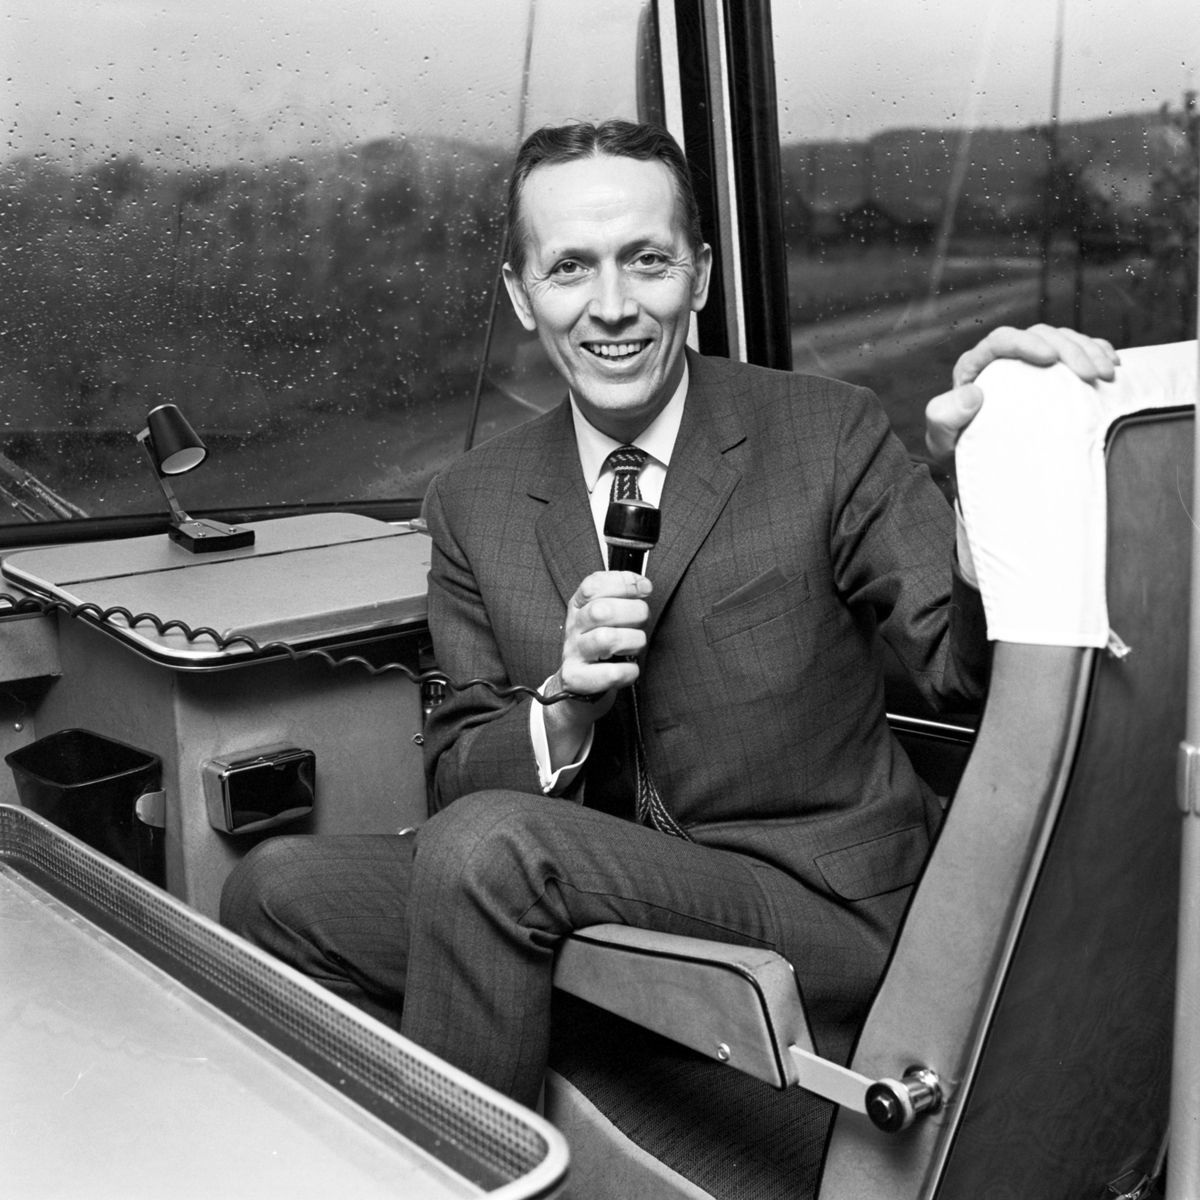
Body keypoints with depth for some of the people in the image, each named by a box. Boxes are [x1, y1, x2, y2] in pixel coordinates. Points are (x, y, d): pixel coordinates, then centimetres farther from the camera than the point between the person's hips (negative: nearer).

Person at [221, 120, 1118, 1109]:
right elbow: (455, 778, 3)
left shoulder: (828, 434, -6)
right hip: (591, 898, 5)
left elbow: (968, 666, -10)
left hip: (816, 913, -4)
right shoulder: (473, 505, 4)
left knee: (482, 845, -26)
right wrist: (565, 704, -18)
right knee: (276, 888, -7)